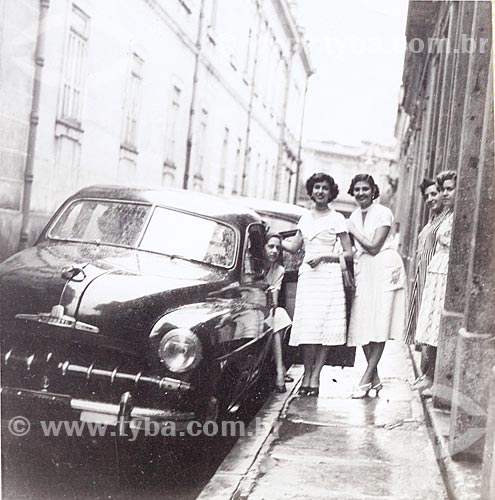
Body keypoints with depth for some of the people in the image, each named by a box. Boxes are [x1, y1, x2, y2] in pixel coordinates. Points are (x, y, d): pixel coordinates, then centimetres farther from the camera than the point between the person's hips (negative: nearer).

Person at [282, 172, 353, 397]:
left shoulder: (336, 218, 2)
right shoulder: (305, 218, 15)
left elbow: (349, 253, 0)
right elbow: (293, 246, 19)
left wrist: (323, 256, -9)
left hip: (328, 276, -3)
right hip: (307, 275, 3)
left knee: (325, 327, -5)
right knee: (307, 326, -5)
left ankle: (315, 376, -1)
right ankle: (307, 374, 2)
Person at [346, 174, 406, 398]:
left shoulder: (383, 213, -7)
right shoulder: (354, 216, 13)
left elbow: (373, 247, -14)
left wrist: (354, 232, -5)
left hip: (384, 268, -7)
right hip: (363, 270, 7)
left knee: (379, 327, -7)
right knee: (362, 325, 3)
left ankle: (366, 378, -4)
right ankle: (374, 379, 12)